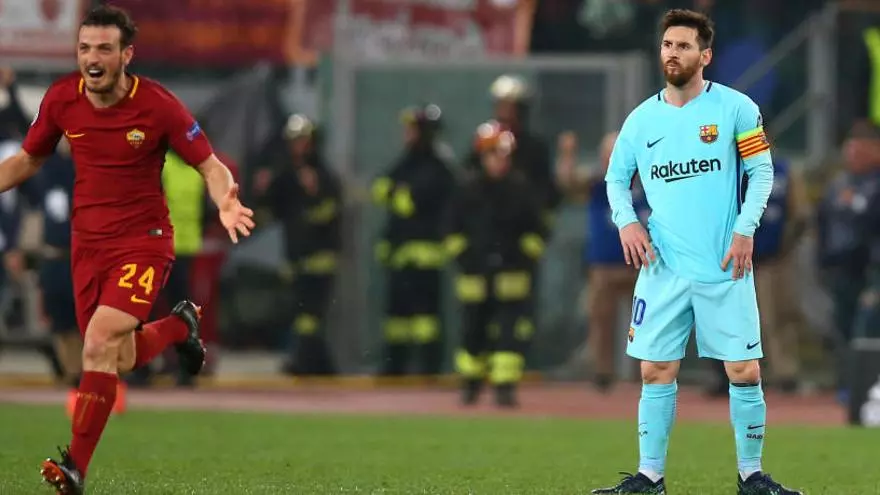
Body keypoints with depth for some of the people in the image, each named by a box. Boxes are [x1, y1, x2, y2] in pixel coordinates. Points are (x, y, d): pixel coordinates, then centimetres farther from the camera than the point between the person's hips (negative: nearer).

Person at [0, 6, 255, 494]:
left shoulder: (158, 105, -16)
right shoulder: (61, 98, -5)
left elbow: (210, 164, -10)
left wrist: (224, 200, -32)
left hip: (143, 239, -5)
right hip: (88, 241, 5)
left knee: (100, 343, -22)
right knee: (120, 362, 9)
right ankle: (179, 326, 43)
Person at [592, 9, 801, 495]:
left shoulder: (735, 108, -2)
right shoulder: (642, 118, 7)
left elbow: (761, 170, 0)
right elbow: (616, 177, 18)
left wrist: (745, 229, -10)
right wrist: (626, 221, 0)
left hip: (725, 268, -2)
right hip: (663, 268, 2)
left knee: (744, 372, -3)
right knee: (656, 373, 1)